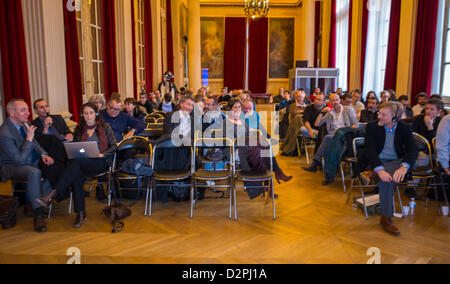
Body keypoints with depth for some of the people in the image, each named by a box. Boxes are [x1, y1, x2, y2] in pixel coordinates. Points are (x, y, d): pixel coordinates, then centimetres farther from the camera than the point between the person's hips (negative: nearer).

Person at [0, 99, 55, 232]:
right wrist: (29, 139, -25)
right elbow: (20, 160, -24)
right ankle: (38, 214, -31)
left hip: (31, 162, 8)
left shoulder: (24, 123, 1)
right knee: (34, 172, -36)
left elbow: (34, 143, 15)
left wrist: (43, 154, -5)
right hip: (11, 167, -8)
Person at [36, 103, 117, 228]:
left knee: (77, 162, -34)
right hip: (83, 163, 3)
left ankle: (53, 195, -38)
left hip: (101, 162, -3)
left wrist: (102, 154, -12)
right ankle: (81, 213, -28)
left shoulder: (105, 128, 11)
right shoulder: (79, 130, 20)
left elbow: (114, 146, 5)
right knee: (76, 177, -33)